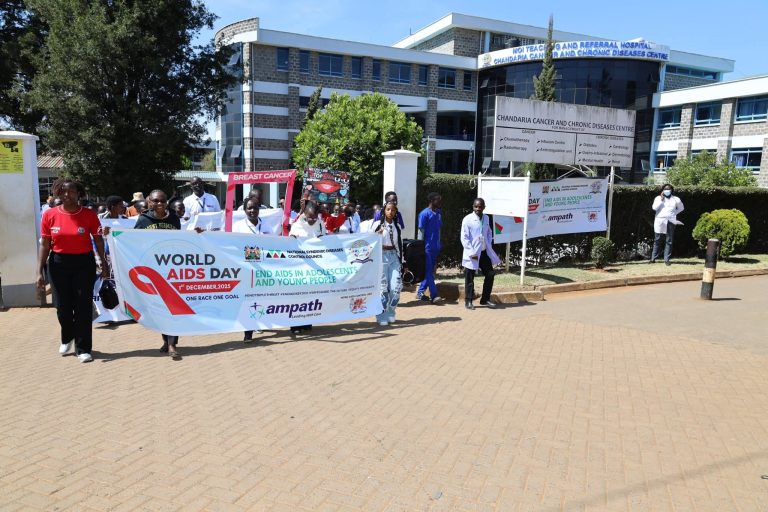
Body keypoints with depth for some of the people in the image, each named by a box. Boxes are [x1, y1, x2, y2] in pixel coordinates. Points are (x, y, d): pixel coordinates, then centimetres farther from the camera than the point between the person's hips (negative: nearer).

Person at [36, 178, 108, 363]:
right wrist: (39, 272, -2)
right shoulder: (49, 215, -3)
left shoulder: (89, 215, -5)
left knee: (83, 306, 1)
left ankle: (83, 349, 13)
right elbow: (44, 245, 1)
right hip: (58, 263, 1)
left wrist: (104, 264, 1)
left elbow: (98, 240, 3)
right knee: (63, 306, 10)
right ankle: (67, 338, 39)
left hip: (84, 263, -1)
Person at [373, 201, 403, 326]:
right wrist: (378, 234, -18)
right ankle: (382, 316, 9)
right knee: (383, 287, -5)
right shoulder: (378, 225, 0)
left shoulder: (397, 226, 12)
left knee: (396, 287, -4)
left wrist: (401, 260, 15)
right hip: (382, 256, -4)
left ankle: (390, 313, 17)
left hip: (394, 256, 4)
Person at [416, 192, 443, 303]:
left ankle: (420, 292, 20)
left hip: (436, 247, 8)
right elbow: (421, 232, -9)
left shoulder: (438, 213, 12)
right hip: (427, 247, -8)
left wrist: (439, 245, 15)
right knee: (429, 271, -6)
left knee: (430, 271, 11)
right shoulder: (424, 214, -9)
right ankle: (434, 295, -6)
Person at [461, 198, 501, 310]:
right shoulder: (467, 219, -10)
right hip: (472, 254, -6)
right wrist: (471, 253, -18)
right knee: (469, 278, 2)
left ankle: (485, 299, 22)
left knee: (490, 274, 8)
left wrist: (489, 248, 7)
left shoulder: (486, 218, 8)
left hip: (484, 252, 6)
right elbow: (464, 238, -12)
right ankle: (468, 301, 15)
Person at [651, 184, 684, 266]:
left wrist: (674, 213, 8)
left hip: (671, 222, 1)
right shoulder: (658, 198, 7)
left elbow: (681, 208, 22)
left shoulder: (676, 199, 9)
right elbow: (654, 208, -8)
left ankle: (666, 259, 3)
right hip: (660, 221, -1)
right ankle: (653, 258, 7)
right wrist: (661, 200, -8)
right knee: (657, 240, 2)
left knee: (669, 241, 0)